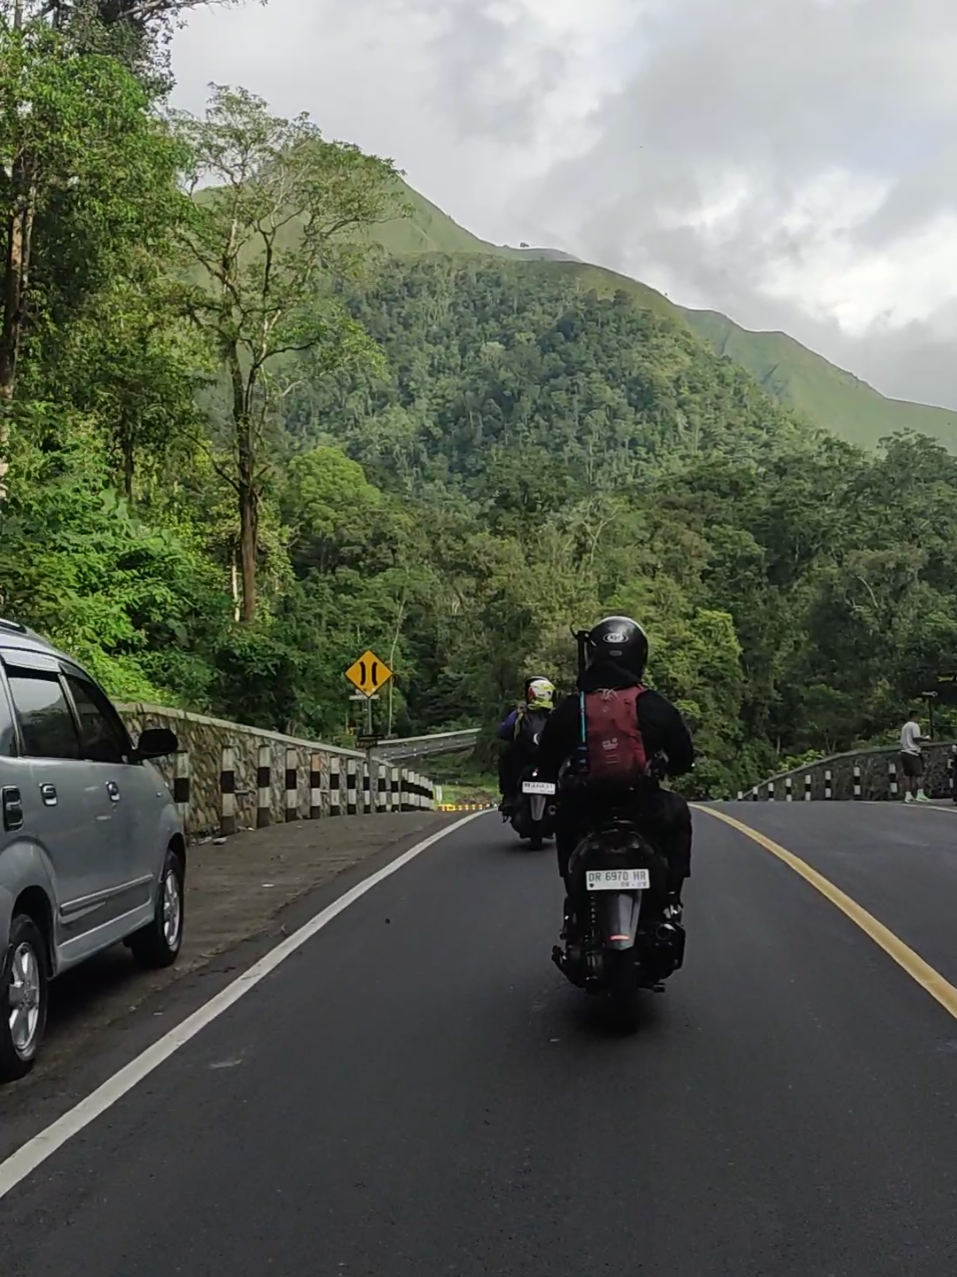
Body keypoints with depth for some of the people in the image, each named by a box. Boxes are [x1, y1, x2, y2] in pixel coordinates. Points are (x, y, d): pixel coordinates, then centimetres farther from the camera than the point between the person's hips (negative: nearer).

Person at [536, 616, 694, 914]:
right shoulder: (654, 706, -3)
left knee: (564, 820, 35)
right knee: (677, 812, 31)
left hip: (584, 814, 1)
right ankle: (670, 896, 24)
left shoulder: (569, 708, -2)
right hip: (643, 811, -1)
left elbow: (546, 765, 6)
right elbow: (684, 759, 5)